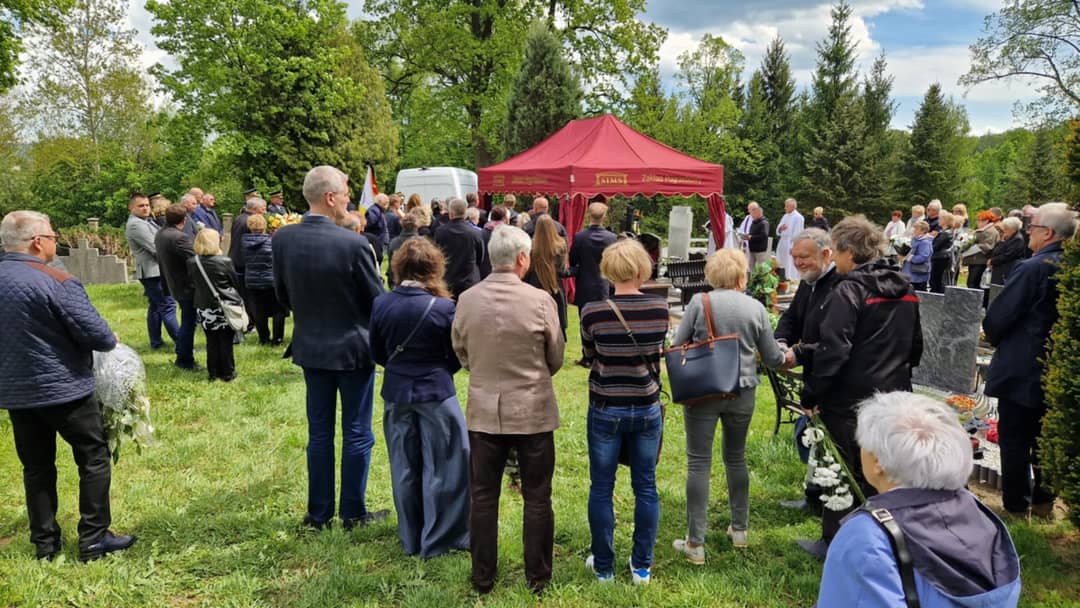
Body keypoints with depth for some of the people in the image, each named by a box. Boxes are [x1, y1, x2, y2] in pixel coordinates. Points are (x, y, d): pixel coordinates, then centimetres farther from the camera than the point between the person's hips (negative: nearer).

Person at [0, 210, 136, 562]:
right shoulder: (57, 282, -19)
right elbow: (96, 335, -20)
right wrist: (112, 340, 1)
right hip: (64, 389, -7)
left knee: (36, 467, 15)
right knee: (94, 459, 6)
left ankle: (45, 543, 23)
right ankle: (93, 539, 9)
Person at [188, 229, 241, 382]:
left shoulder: (191, 262, -6)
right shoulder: (224, 261, -13)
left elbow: (193, 282, 8)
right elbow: (236, 282, 0)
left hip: (204, 308, 3)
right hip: (225, 307, -3)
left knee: (211, 342, 12)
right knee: (226, 342, 6)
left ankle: (213, 373, 19)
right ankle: (228, 373, 13)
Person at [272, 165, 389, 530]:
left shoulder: (282, 239, -6)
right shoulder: (352, 244, -21)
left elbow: (281, 294, 5)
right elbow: (377, 300, -12)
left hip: (310, 346, 5)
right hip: (353, 347, -5)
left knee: (319, 432, 16)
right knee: (357, 434, 9)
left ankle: (319, 513, 24)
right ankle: (353, 513, 19)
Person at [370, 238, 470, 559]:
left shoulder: (381, 305, -6)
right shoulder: (444, 308, -15)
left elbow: (378, 354, 4)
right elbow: (457, 357, -5)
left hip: (396, 394, 4)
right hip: (435, 394, -4)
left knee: (404, 469, 15)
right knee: (441, 468, 9)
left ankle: (410, 540, 27)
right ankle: (437, 540, 17)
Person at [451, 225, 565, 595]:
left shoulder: (466, 300, -7)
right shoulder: (540, 301, -14)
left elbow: (461, 354, 5)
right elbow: (556, 359, -2)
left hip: (484, 411, 2)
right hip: (533, 412, -2)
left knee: (483, 498, 14)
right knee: (537, 499, 12)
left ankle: (482, 580, 25)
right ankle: (537, 579, 23)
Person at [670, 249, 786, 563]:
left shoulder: (699, 302, -7)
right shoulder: (755, 308, -1)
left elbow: (677, 345, -2)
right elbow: (772, 357, 6)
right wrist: (787, 356, 29)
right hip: (742, 393, 3)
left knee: (699, 463, 2)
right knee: (736, 458, 20)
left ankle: (695, 543, 5)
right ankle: (740, 529, 32)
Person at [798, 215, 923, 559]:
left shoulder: (849, 290, -16)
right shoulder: (904, 291, 8)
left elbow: (833, 350, -22)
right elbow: (915, 346, 17)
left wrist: (811, 395, -15)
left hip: (850, 401, -7)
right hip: (894, 396, 7)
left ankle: (835, 541, 17)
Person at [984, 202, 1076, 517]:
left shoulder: (1033, 268, -20)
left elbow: (996, 319, -18)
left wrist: (996, 339, 2)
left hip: (1021, 370, -7)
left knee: (1015, 440, 4)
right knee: (1044, 438, 19)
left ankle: (1016, 508, 12)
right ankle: (1043, 502, 30)